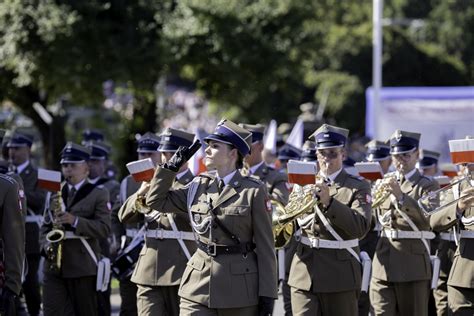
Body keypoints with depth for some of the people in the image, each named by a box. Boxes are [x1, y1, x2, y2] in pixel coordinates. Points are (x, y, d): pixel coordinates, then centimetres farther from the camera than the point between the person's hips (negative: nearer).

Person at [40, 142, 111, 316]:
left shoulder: (98, 194, 1)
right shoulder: (55, 193, 16)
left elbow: (104, 228, -9)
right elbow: (46, 227, 18)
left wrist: (75, 220, -21)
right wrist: (47, 246, -3)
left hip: (83, 267, -4)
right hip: (54, 266, 4)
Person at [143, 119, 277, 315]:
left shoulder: (254, 191, -4)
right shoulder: (199, 187, 9)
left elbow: (265, 246, -5)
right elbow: (156, 201, 15)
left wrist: (267, 294, -9)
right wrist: (173, 165, 8)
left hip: (239, 289, -3)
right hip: (199, 284, 3)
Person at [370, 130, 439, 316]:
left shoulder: (428, 186, 0)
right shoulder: (384, 182, 15)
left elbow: (427, 217, -18)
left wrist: (400, 196, -27)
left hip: (413, 263, -4)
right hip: (383, 262, 4)